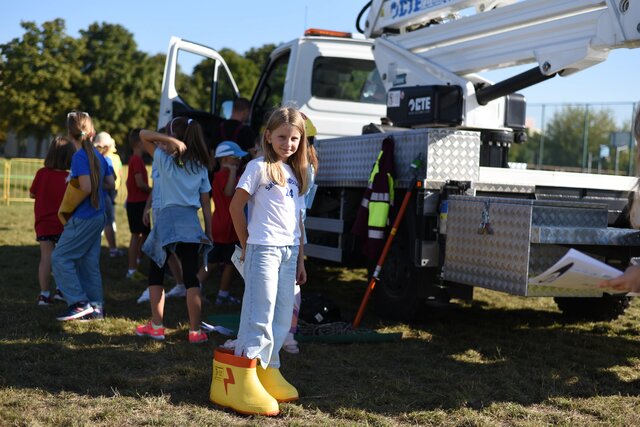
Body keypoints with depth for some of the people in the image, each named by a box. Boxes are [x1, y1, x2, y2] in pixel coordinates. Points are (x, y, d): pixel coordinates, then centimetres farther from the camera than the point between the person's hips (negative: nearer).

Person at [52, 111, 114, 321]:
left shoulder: (79, 157, -15)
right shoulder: (98, 156, 9)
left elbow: (85, 188, -23)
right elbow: (110, 184, 13)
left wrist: (68, 205, -11)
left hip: (83, 218, -8)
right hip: (98, 217, 8)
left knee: (60, 257, -1)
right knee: (89, 262, 12)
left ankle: (79, 303, -5)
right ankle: (96, 307, 13)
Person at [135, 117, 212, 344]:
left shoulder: (165, 160, 1)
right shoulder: (200, 166, 11)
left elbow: (143, 135, 3)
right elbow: (206, 203, 9)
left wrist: (170, 140, -8)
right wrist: (209, 232, 12)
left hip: (167, 218, -3)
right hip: (191, 223, 3)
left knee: (156, 273, 13)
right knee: (191, 277, 2)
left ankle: (156, 326, 14)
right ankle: (195, 331, -1)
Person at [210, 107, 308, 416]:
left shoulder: (295, 174, 16)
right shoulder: (259, 167, -5)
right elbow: (235, 207, -7)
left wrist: (301, 259, 16)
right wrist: (246, 245, -2)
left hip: (289, 251, 7)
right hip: (263, 249, -7)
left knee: (283, 316, 9)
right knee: (260, 315, -9)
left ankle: (268, 371, 20)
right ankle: (243, 381, -5)